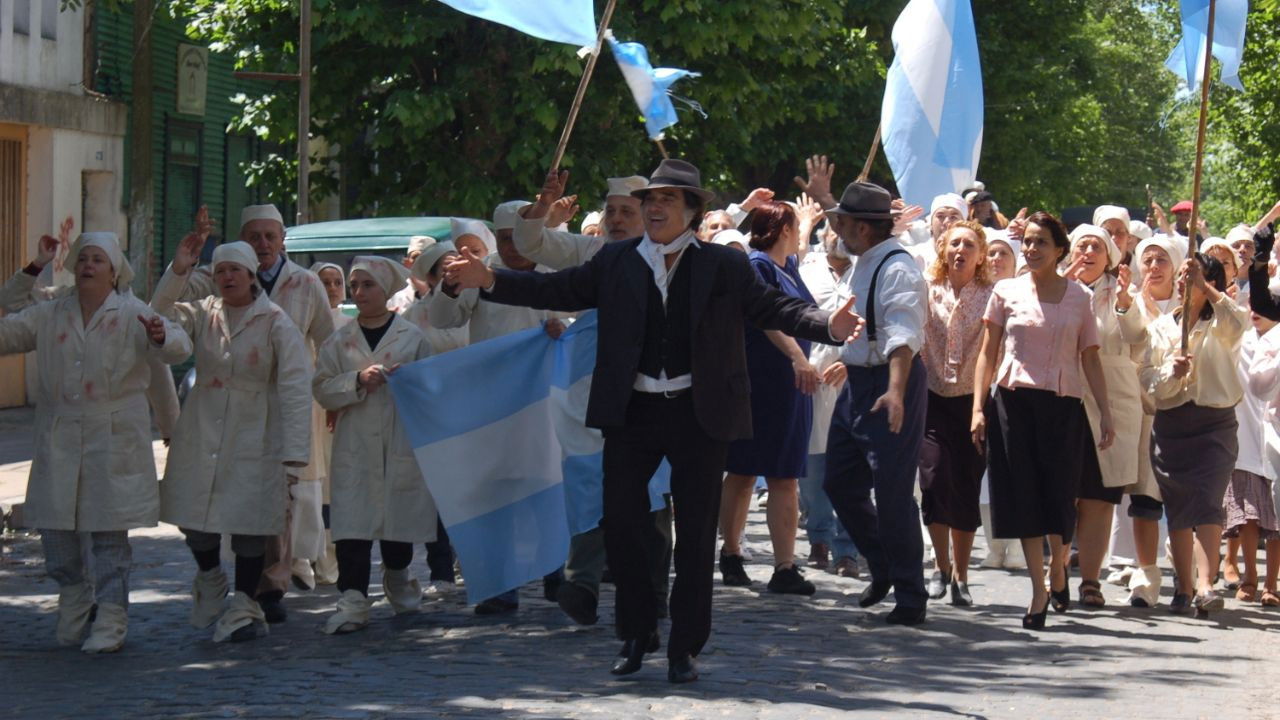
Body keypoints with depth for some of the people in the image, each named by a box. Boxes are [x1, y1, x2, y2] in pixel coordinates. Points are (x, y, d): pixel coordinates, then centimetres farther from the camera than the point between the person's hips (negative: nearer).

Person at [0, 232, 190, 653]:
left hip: (113, 439, -4)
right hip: (58, 439, 4)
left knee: (109, 532, -1)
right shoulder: (50, 315, 10)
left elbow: (178, 349, -15)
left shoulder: (132, 315, -2)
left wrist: (161, 338, -38)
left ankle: (110, 622, 6)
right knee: (53, 526, 4)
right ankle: (75, 600, 28)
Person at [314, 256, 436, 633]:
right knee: (351, 521, -10)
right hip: (354, 444, 1)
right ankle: (353, 600, -12)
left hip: (401, 442, -1)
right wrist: (357, 381, -11)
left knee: (400, 516, 5)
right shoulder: (339, 341, 10)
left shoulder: (412, 336, 5)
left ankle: (398, 577, 33)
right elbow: (322, 389, 5)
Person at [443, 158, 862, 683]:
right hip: (632, 413, 2)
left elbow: (774, 309, -3)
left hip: (699, 415, -2)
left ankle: (685, 646, 14)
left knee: (695, 533, 3)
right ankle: (636, 635, 19)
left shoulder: (724, 266, 2)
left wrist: (829, 326, -21)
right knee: (621, 523, 2)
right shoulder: (615, 263, 8)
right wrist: (489, 281, -4)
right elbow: (557, 290, 7)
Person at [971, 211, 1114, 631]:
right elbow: (987, 353, 7)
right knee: (1025, 498, -2)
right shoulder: (1007, 292, 6)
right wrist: (978, 407, -2)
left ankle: (1057, 572, 28)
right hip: (1015, 403, 0)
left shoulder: (1078, 297, 7)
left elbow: (1090, 360, 8)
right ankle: (1038, 592, 3)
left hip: (1063, 406, 0)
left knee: (1060, 498, 0)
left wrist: (1106, 414, 3)